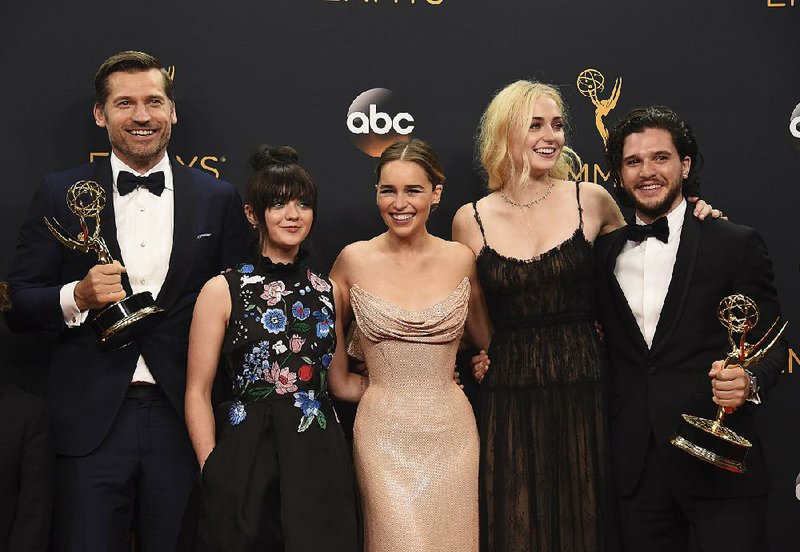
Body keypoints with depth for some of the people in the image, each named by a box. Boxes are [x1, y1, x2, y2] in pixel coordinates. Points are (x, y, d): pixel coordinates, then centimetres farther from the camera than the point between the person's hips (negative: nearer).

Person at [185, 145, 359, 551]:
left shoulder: (328, 292, 9)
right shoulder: (223, 291, -2)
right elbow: (198, 393, -2)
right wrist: (213, 471, -8)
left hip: (320, 460, 3)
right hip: (247, 461, -3)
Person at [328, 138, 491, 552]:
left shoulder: (460, 259, 2)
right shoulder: (354, 260, -1)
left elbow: (484, 338, 18)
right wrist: (344, 382, 8)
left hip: (451, 430, 2)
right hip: (384, 433, -2)